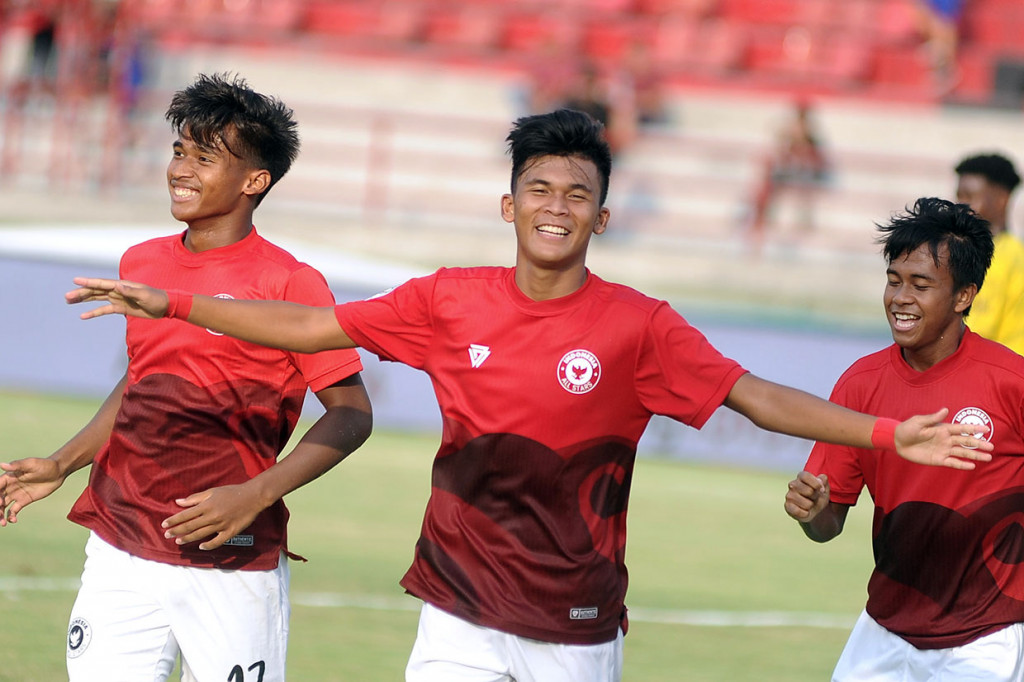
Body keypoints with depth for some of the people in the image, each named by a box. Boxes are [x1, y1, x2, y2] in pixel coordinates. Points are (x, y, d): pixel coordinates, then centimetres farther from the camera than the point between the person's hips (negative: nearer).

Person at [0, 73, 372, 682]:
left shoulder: (289, 283, -8)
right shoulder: (143, 264, 11)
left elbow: (351, 414, -8)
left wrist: (256, 495, -17)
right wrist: (60, 466, 17)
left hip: (233, 568, -5)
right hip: (120, 553, 5)